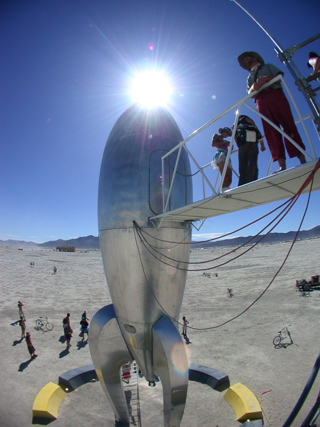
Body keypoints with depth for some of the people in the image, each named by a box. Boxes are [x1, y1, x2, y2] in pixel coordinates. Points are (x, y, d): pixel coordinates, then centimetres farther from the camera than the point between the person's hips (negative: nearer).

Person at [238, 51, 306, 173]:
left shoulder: (268, 66, 26)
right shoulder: (249, 77, 32)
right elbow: (249, 93, 15)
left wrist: (267, 78, -9)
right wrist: (252, 88, -8)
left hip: (275, 95, -2)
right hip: (261, 101, 2)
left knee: (288, 125, -14)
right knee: (271, 132, -12)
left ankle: (302, 159, -18)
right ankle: (282, 166, -21)